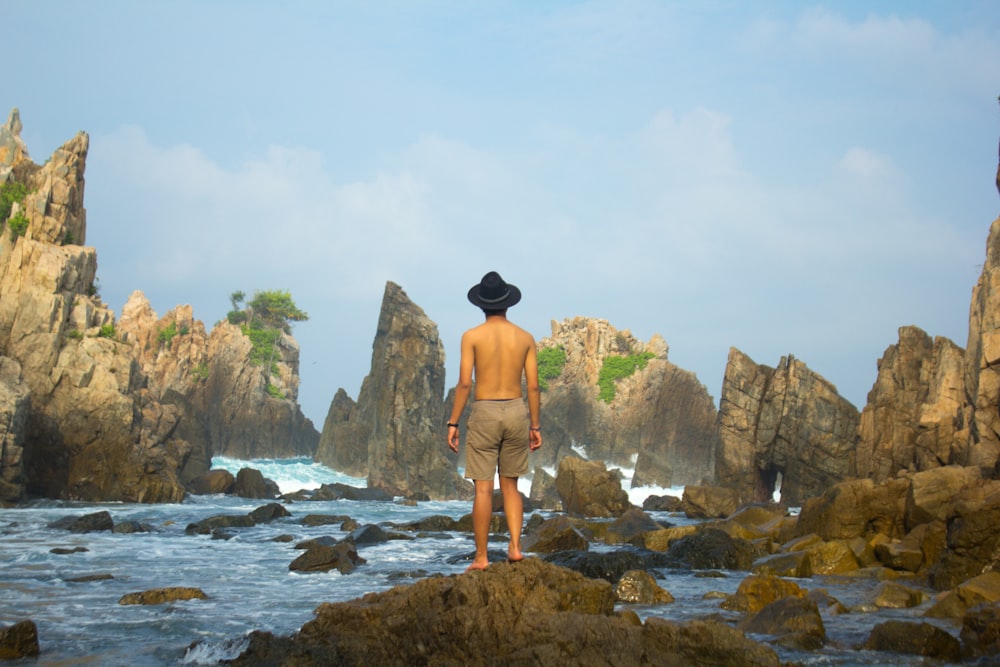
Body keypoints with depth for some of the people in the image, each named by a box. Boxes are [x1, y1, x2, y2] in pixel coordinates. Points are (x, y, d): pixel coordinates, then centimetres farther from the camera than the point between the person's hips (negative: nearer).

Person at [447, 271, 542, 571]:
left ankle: (481, 557, 2)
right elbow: (533, 386, 3)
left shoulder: (472, 336, -4)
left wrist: (453, 423, -3)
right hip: (516, 411, 3)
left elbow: (465, 383, -9)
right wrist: (535, 426, 11)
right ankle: (515, 546, 3)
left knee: (483, 488, 0)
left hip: (484, 412, -3)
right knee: (510, 485, 15)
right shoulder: (525, 338, 4)